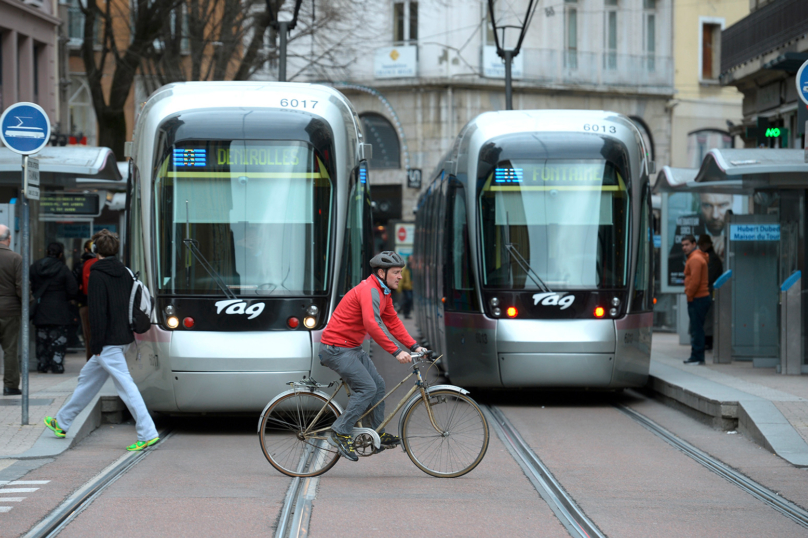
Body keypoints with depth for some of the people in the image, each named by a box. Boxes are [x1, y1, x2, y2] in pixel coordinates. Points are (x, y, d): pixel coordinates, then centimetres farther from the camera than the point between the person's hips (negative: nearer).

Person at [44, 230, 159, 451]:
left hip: (108, 341, -9)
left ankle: (148, 433, -17)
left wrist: (97, 345, -14)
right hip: (123, 338, 9)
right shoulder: (124, 273, 10)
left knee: (125, 385, -11)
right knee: (88, 377, 20)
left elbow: (98, 312, -17)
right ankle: (62, 422, 33)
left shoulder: (97, 275, -13)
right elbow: (131, 305, 15)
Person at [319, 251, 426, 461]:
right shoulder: (369, 291, -23)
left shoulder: (383, 293, 10)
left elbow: (393, 322, 14)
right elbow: (372, 325, -36)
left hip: (352, 348, 10)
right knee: (367, 388, -16)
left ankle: (379, 433, 18)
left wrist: (414, 346, 5)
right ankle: (340, 431, -9)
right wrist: (396, 352, -37)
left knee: (378, 385, 9)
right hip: (337, 348, -10)